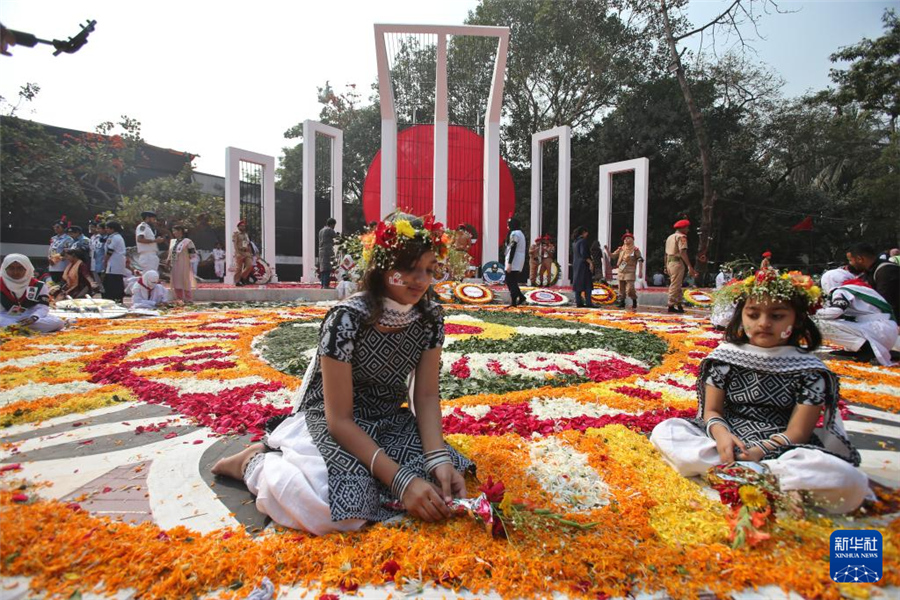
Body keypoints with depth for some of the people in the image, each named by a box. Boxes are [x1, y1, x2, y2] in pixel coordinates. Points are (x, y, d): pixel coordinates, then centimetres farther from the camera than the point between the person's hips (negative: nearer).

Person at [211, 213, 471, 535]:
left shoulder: (430, 317, -9)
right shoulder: (346, 319, -25)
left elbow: (427, 395, -5)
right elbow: (340, 419, -23)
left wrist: (439, 459, -22)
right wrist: (401, 479, -29)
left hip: (390, 422, 7)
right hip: (330, 421, -6)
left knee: (444, 479, -15)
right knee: (346, 511, -30)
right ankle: (256, 462, 2)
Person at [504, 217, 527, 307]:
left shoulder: (514, 233, -11)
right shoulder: (521, 233, 18)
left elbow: (513, 249, -18)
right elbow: (525, 249, 18)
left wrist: (509, 263, -19)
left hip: (514, 262, -9)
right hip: (520, 262, 9)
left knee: (511, 282, -6)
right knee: (513, 281, 14)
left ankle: (513, 302, -7)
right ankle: (520, 296, 8)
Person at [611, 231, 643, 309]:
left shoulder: (635, 249, -1)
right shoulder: (621, 249, 12)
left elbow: (640, 260, -2)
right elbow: (613, 256, 12)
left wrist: (640, 272, -7)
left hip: (630, 272, -5)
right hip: (621, 272, 5)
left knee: (630, 289, -12)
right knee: (621, 288, 7)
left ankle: (634, 301, 11)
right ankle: (621, 302, 17)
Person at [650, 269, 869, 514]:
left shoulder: (811, 371, -1)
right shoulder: (725, 357, 3)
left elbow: (797, 432, -5)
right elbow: (712, 411, 3)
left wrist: (761, 450, -22)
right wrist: (722, 435, -20)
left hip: (781, 450, -1)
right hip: (728, 441, 1)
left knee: (849, 481, -30)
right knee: (664, 431, -21)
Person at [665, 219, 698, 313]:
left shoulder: (670, 237, 20)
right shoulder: (681, 237, -7)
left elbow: (666, 253, 22)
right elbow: (682, 252, -20)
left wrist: (666, 266, 27)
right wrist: (689, 266, -25)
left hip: (669, 263, 9)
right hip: (677, 263, -9)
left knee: (677, 286, 14)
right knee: (675, 286, -6)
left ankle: (679, 305, 16)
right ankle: (671, 306, -4)